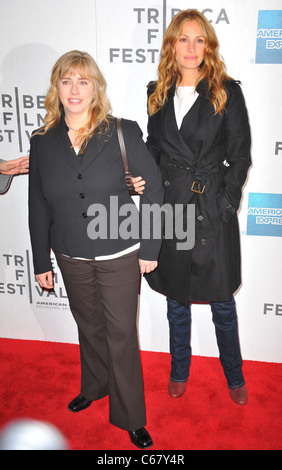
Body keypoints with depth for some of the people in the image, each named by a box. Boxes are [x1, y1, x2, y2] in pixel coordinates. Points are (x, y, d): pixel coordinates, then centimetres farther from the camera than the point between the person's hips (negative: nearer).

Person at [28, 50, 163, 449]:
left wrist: (150, 247, -6)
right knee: (89, 327, 21)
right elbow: (38, 207, 4)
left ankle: (130, 418, 28)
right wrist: (41, 262, 7)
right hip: (72, 258, 3)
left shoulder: (123, 133, -9)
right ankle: (94, 387, 49)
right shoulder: (42, 142, -1)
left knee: (121, 335, 7)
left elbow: (154, 189, -5)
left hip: (120, 255, -3)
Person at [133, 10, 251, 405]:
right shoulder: (158, 92, 7)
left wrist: (225, 202, -11)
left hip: (212, 209, -3)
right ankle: (179, 370, 39)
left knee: (222, 302, 9)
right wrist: (143, 177, -3)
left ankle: (235, 376, 35)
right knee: (176, 297, 17)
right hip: (169, 206, 3)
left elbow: (240, 156, -3)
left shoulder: (227, 92, -3)